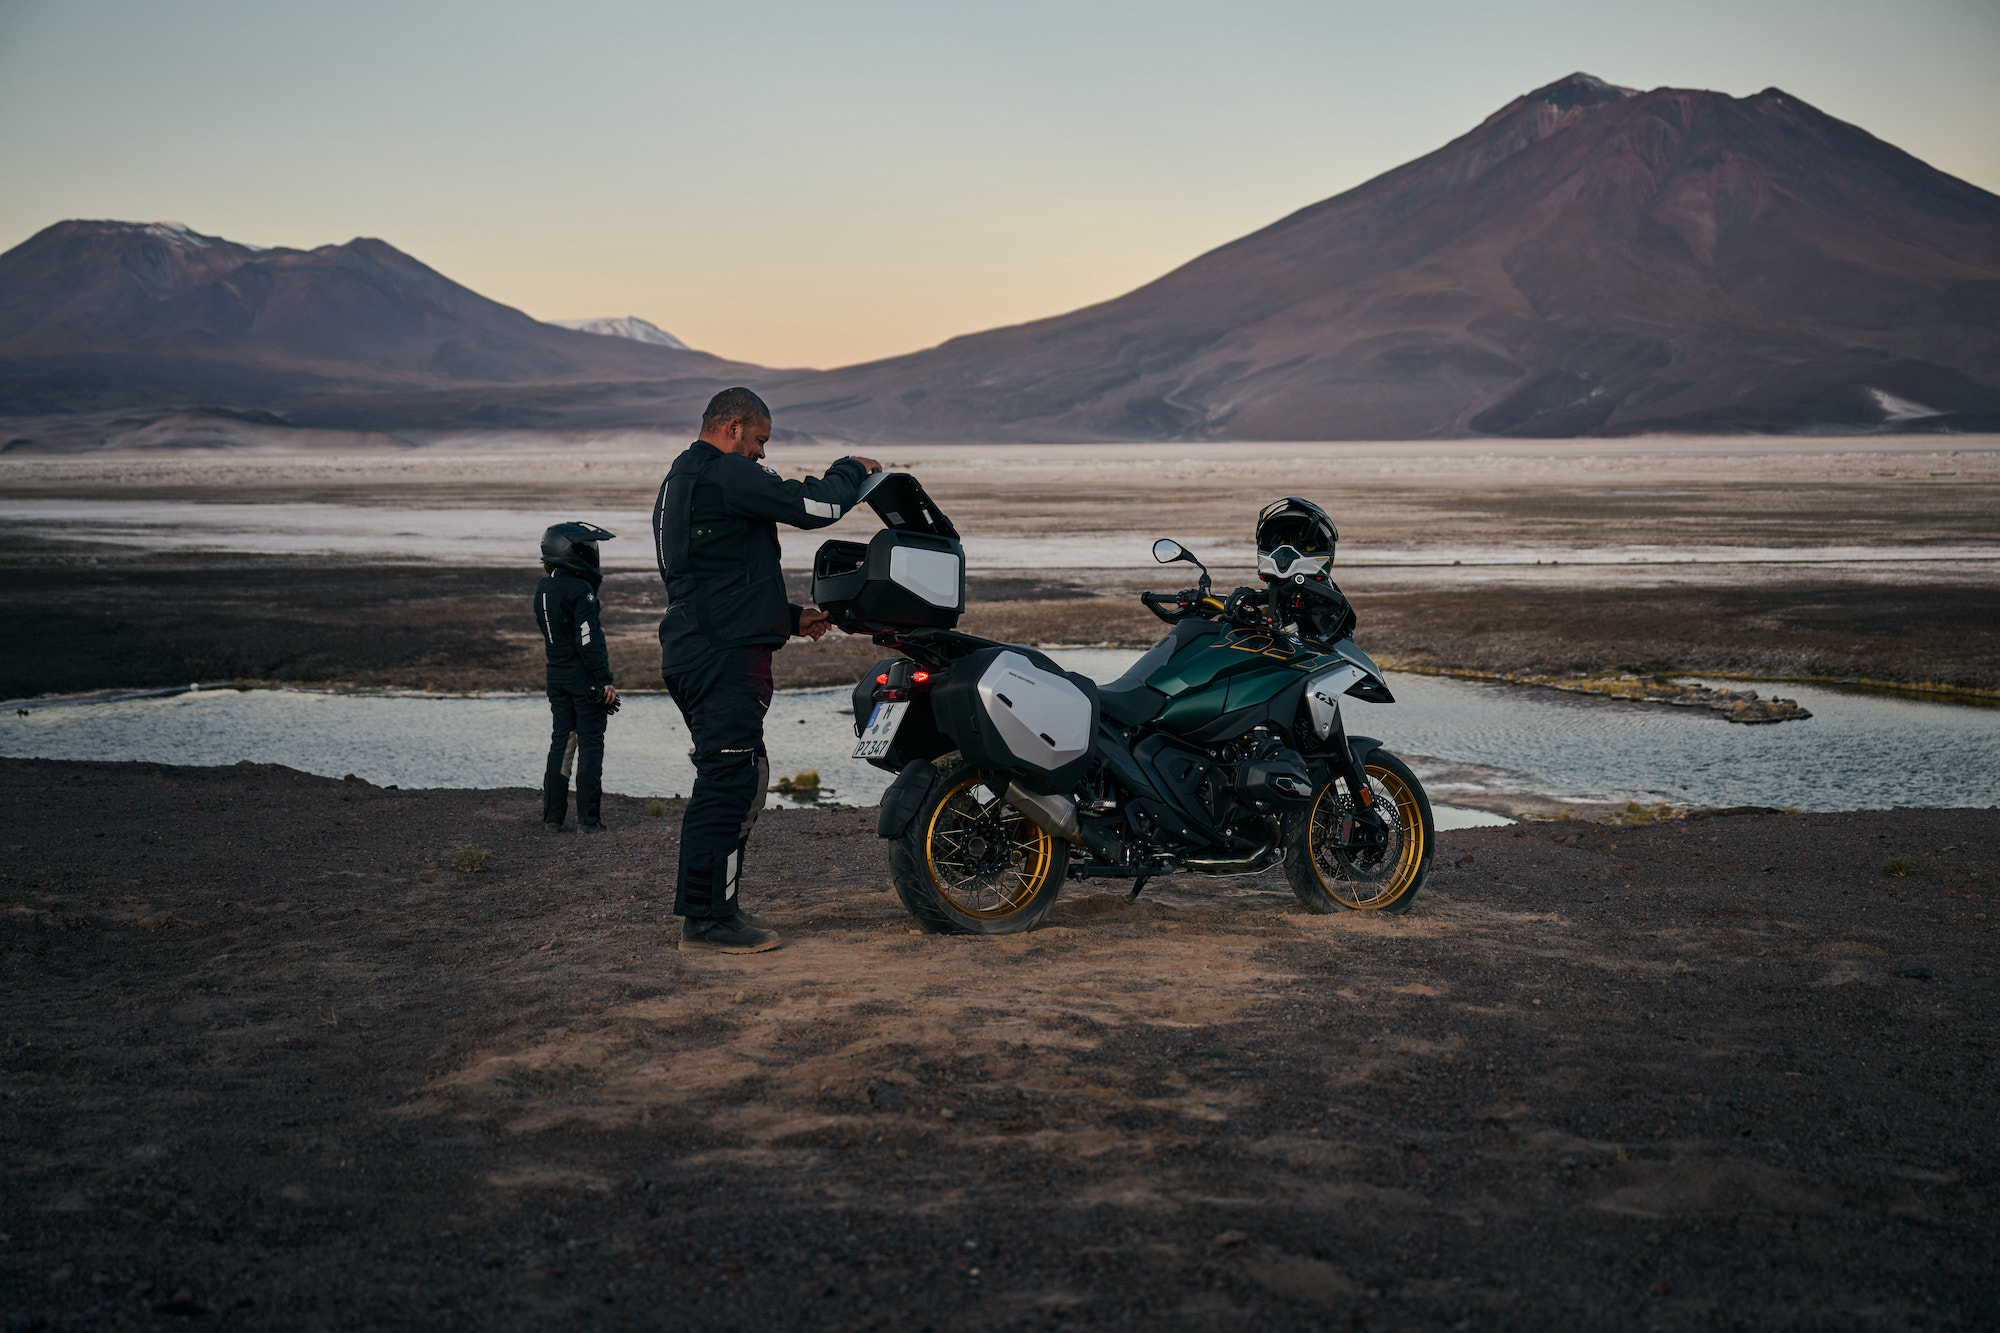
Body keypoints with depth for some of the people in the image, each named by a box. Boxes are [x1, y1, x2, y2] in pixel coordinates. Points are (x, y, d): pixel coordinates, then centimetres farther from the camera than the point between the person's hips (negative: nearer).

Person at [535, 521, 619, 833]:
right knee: (590, 743, -1)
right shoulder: (581, 590, -17)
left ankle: (552, 815, 13)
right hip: (584, 677, -7)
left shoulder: (543, 588, 8)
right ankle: (588, 818, -1)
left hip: (556, 675, 7)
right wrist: (604, 679, -18)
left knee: (561, 740, 13)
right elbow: (590, 640, -20)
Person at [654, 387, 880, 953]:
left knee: (744, 777, 17)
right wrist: (852, 470, 6)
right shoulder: (725, 473, -10)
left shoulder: (680, 480, 24)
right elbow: (814, 505, -14)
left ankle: (713, 902, 22)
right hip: (726, 653, -11)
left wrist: (791, 618, 24)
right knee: (728, 780, -10)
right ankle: (706, 918, -9)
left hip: (693, 651, 11)